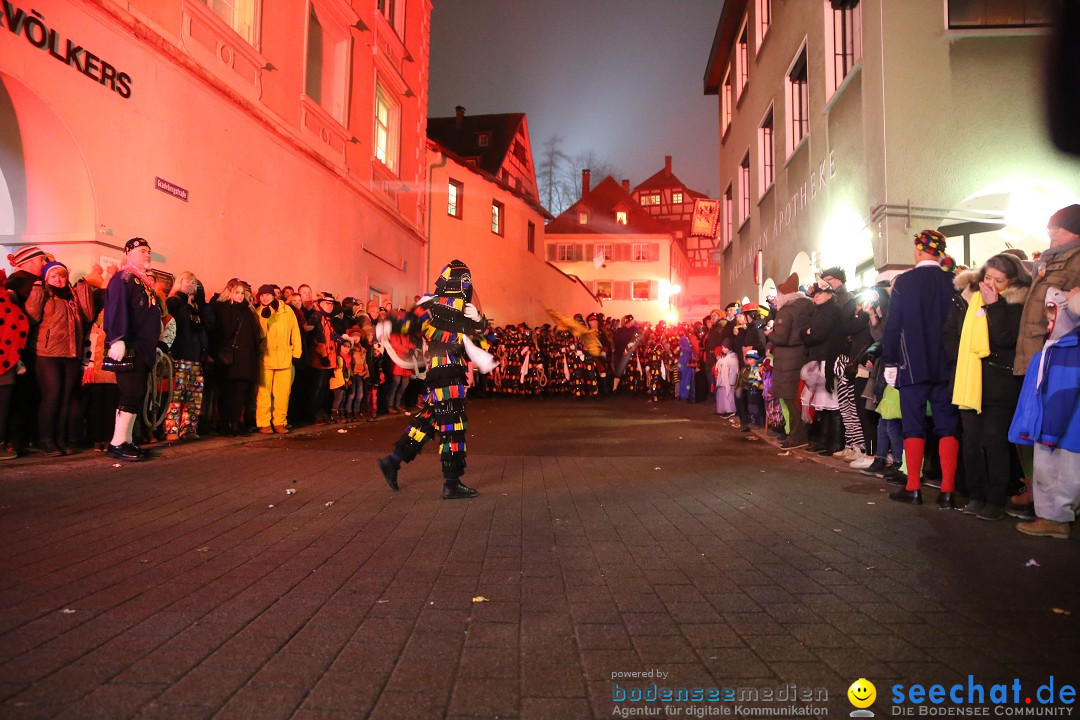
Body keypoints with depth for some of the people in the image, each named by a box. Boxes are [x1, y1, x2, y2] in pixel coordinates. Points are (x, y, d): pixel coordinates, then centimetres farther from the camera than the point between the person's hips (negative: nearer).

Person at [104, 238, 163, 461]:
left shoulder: (147, 282, 22)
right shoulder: (122, 279, -5)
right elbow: (117, 309, -18)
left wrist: (154, 346, 25)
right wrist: (117, 340, -28)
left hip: (143, 349, 9)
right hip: (128, 348, -9)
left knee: (136, 394, 9)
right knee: (132, 393, -13)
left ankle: (126, 441, 13)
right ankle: (117, 443, -9)